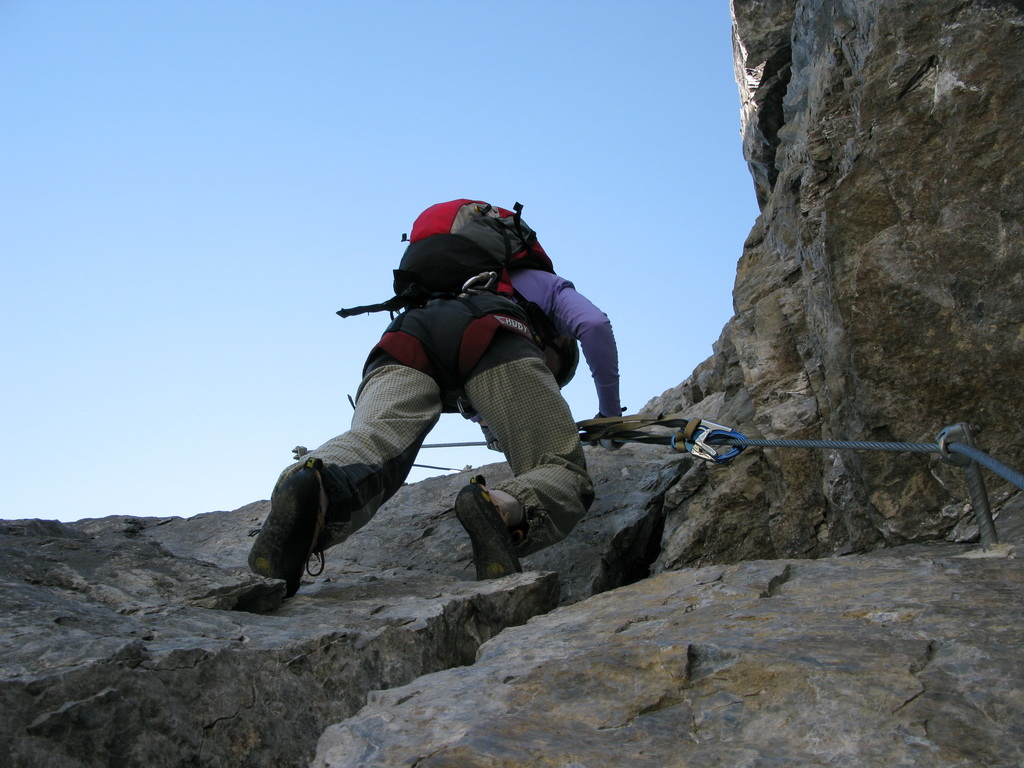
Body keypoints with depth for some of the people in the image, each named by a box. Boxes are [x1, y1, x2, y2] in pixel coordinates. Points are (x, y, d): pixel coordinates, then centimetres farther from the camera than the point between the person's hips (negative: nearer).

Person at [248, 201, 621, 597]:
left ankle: (313, 487, -59)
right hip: (492, 336, -3)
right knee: (563, 473, -4)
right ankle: (502, 507, -39)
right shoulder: (545, 282, 43)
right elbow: (594, 325, 22)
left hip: (409, 332, 4)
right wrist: (609, 409, 34)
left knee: (369, 439, -23)